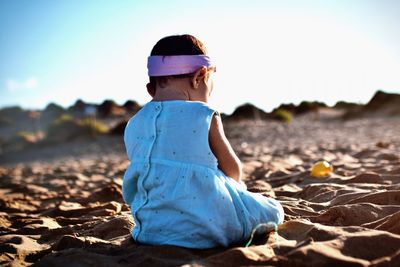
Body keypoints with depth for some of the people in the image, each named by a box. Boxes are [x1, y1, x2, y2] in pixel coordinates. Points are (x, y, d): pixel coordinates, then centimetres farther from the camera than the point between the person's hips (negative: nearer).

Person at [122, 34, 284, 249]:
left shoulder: (132, 126, 1)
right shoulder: (204, 116, -12)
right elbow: (233, 170, -1)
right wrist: (235, 183, 24)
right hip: (209, 229, -5)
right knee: (272, 211, 16)